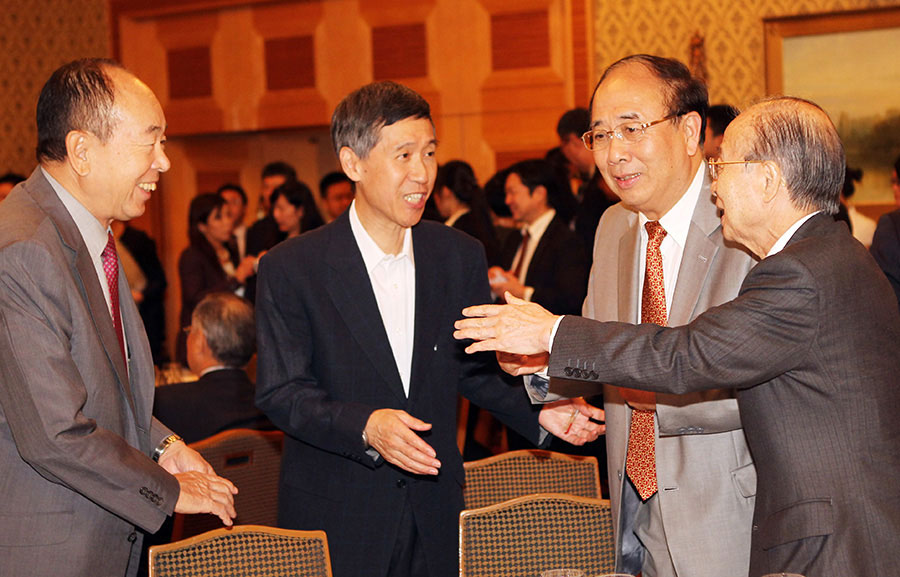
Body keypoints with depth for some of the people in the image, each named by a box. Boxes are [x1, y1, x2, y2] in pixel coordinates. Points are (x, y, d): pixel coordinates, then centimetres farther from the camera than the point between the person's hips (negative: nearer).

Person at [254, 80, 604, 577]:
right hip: (334, 516, -3)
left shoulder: (462, 257, 4)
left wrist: (538, 413, -5)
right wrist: (364, 425, -26)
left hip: (435, 516, 3)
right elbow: (281, 392, -10)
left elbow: (473, 368, 12)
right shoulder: (289, 269, -7)